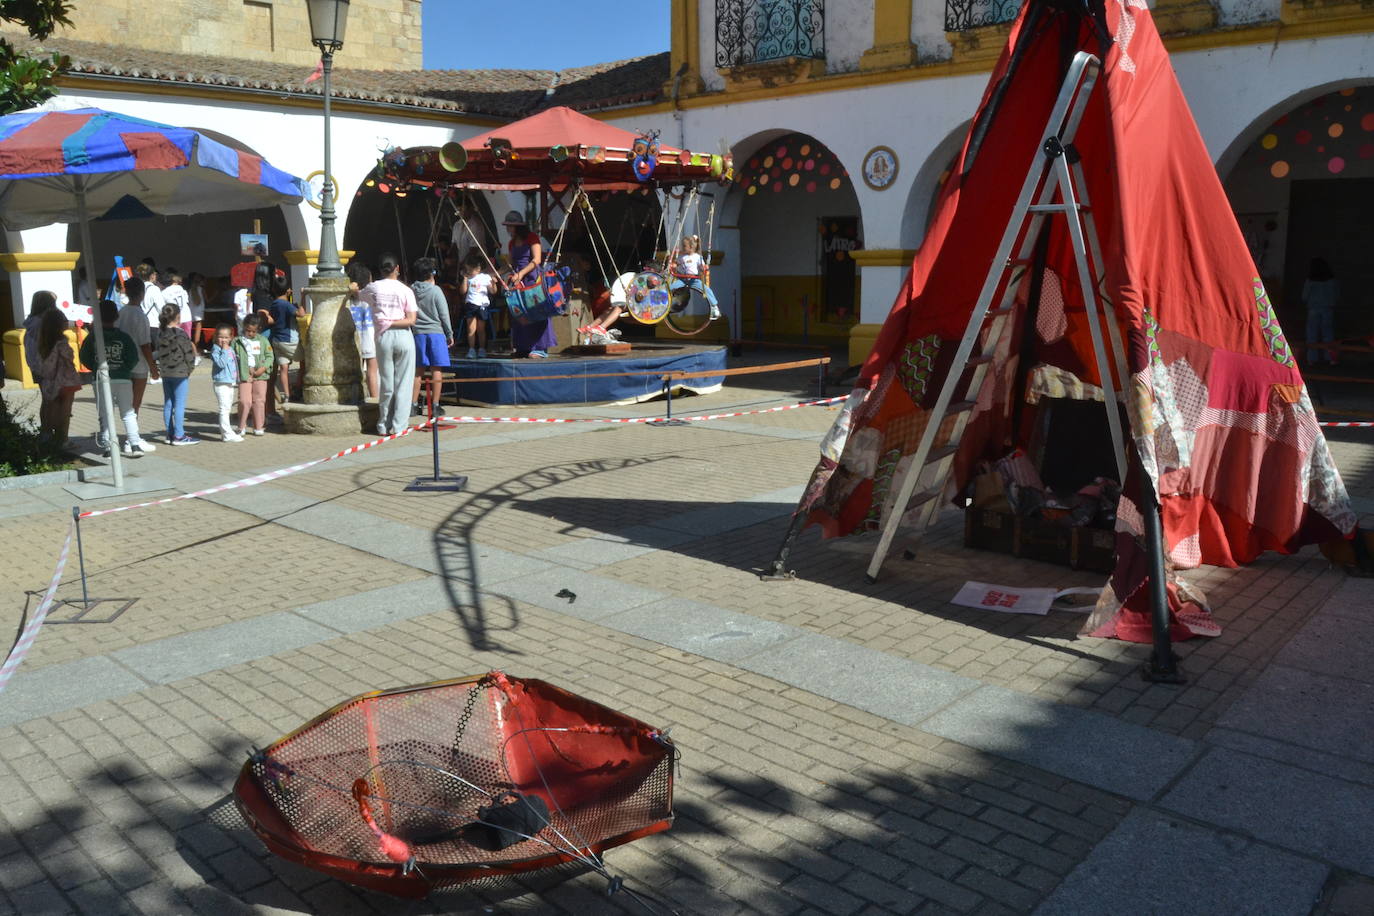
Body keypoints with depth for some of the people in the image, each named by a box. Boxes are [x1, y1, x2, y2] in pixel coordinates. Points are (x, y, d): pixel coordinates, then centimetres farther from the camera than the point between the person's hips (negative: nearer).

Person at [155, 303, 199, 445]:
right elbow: (189, 354, -12)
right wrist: (190, 369, 2)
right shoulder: (181, 334, -14)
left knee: (168, 404, 11)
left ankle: (170, 434, 18)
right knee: (179, 405, -2)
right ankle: (179, 436, 0)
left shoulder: (160, 334, 6)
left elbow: (159, 353, 10)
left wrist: (162, 368, 17)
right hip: (180, 373, -7)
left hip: (165, 373, 7)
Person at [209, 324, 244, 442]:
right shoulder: (216, 350, -11)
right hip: (221, 383, -9)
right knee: (224, 409, -10)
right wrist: (224, 350, -24)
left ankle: (225, 431, 25)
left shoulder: (231, 350, 14)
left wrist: (237, 381, 21)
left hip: (231, 383, 9)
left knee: (227, 408, 16)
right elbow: (221, 363, -27)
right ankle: (227, 434, -11)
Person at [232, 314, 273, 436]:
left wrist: (263, 368, -9)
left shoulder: (263, 341, 6)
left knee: (259, 401, 5)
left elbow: (269, 356, 6)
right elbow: (232, 357, 6)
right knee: (244, 401, -6)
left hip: (260, 375, 1)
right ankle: (242, 427, 8)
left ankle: (258, 427, 14)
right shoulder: (237, 341, 4)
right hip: (244, 376, -1)